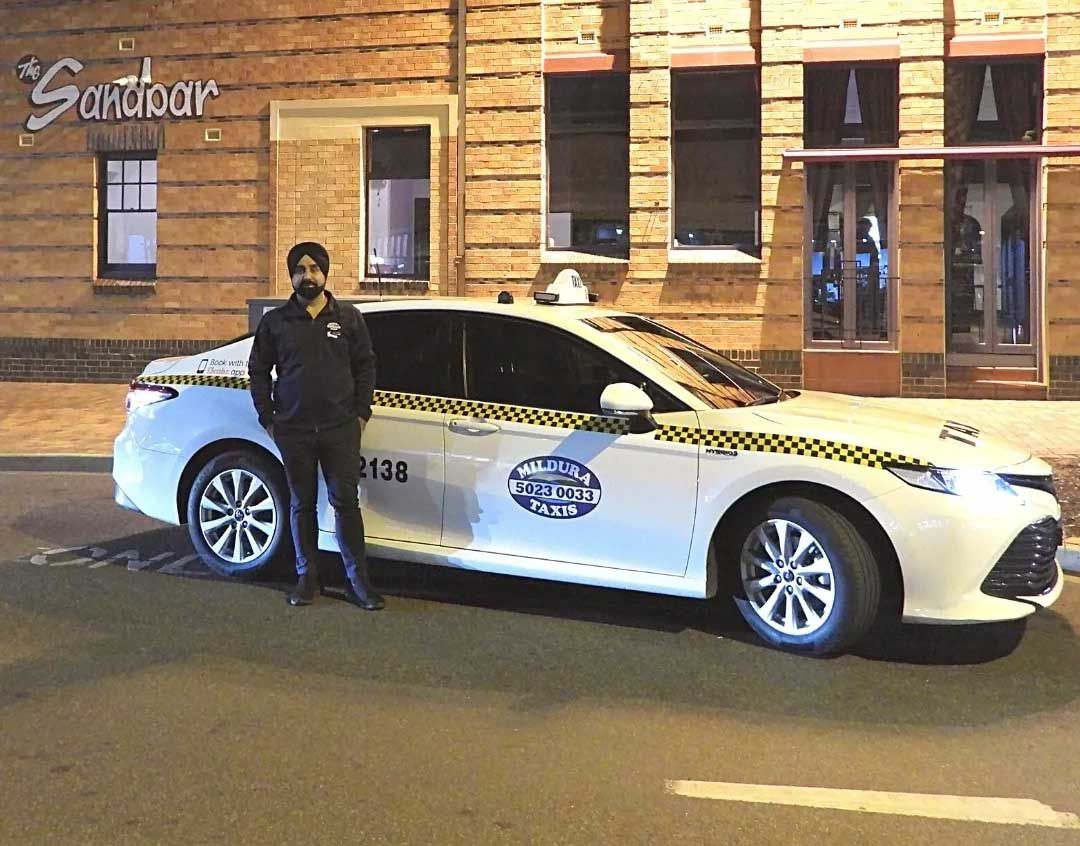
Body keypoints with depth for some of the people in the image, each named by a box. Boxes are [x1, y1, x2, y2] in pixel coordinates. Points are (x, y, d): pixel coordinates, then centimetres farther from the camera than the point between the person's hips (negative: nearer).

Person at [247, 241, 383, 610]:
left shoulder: (348, 318, 7)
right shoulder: (275, 321, 6)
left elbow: (365, 365, 9)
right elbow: (258, 370, 9)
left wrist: (361, 413, 0)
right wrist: (268, 418, 3)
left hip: (340, 428, -1)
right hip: (293, 430, 1)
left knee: (346, 501, -1)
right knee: (302, 504, 8)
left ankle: (358, 580, 5)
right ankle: (307, 577, 19)